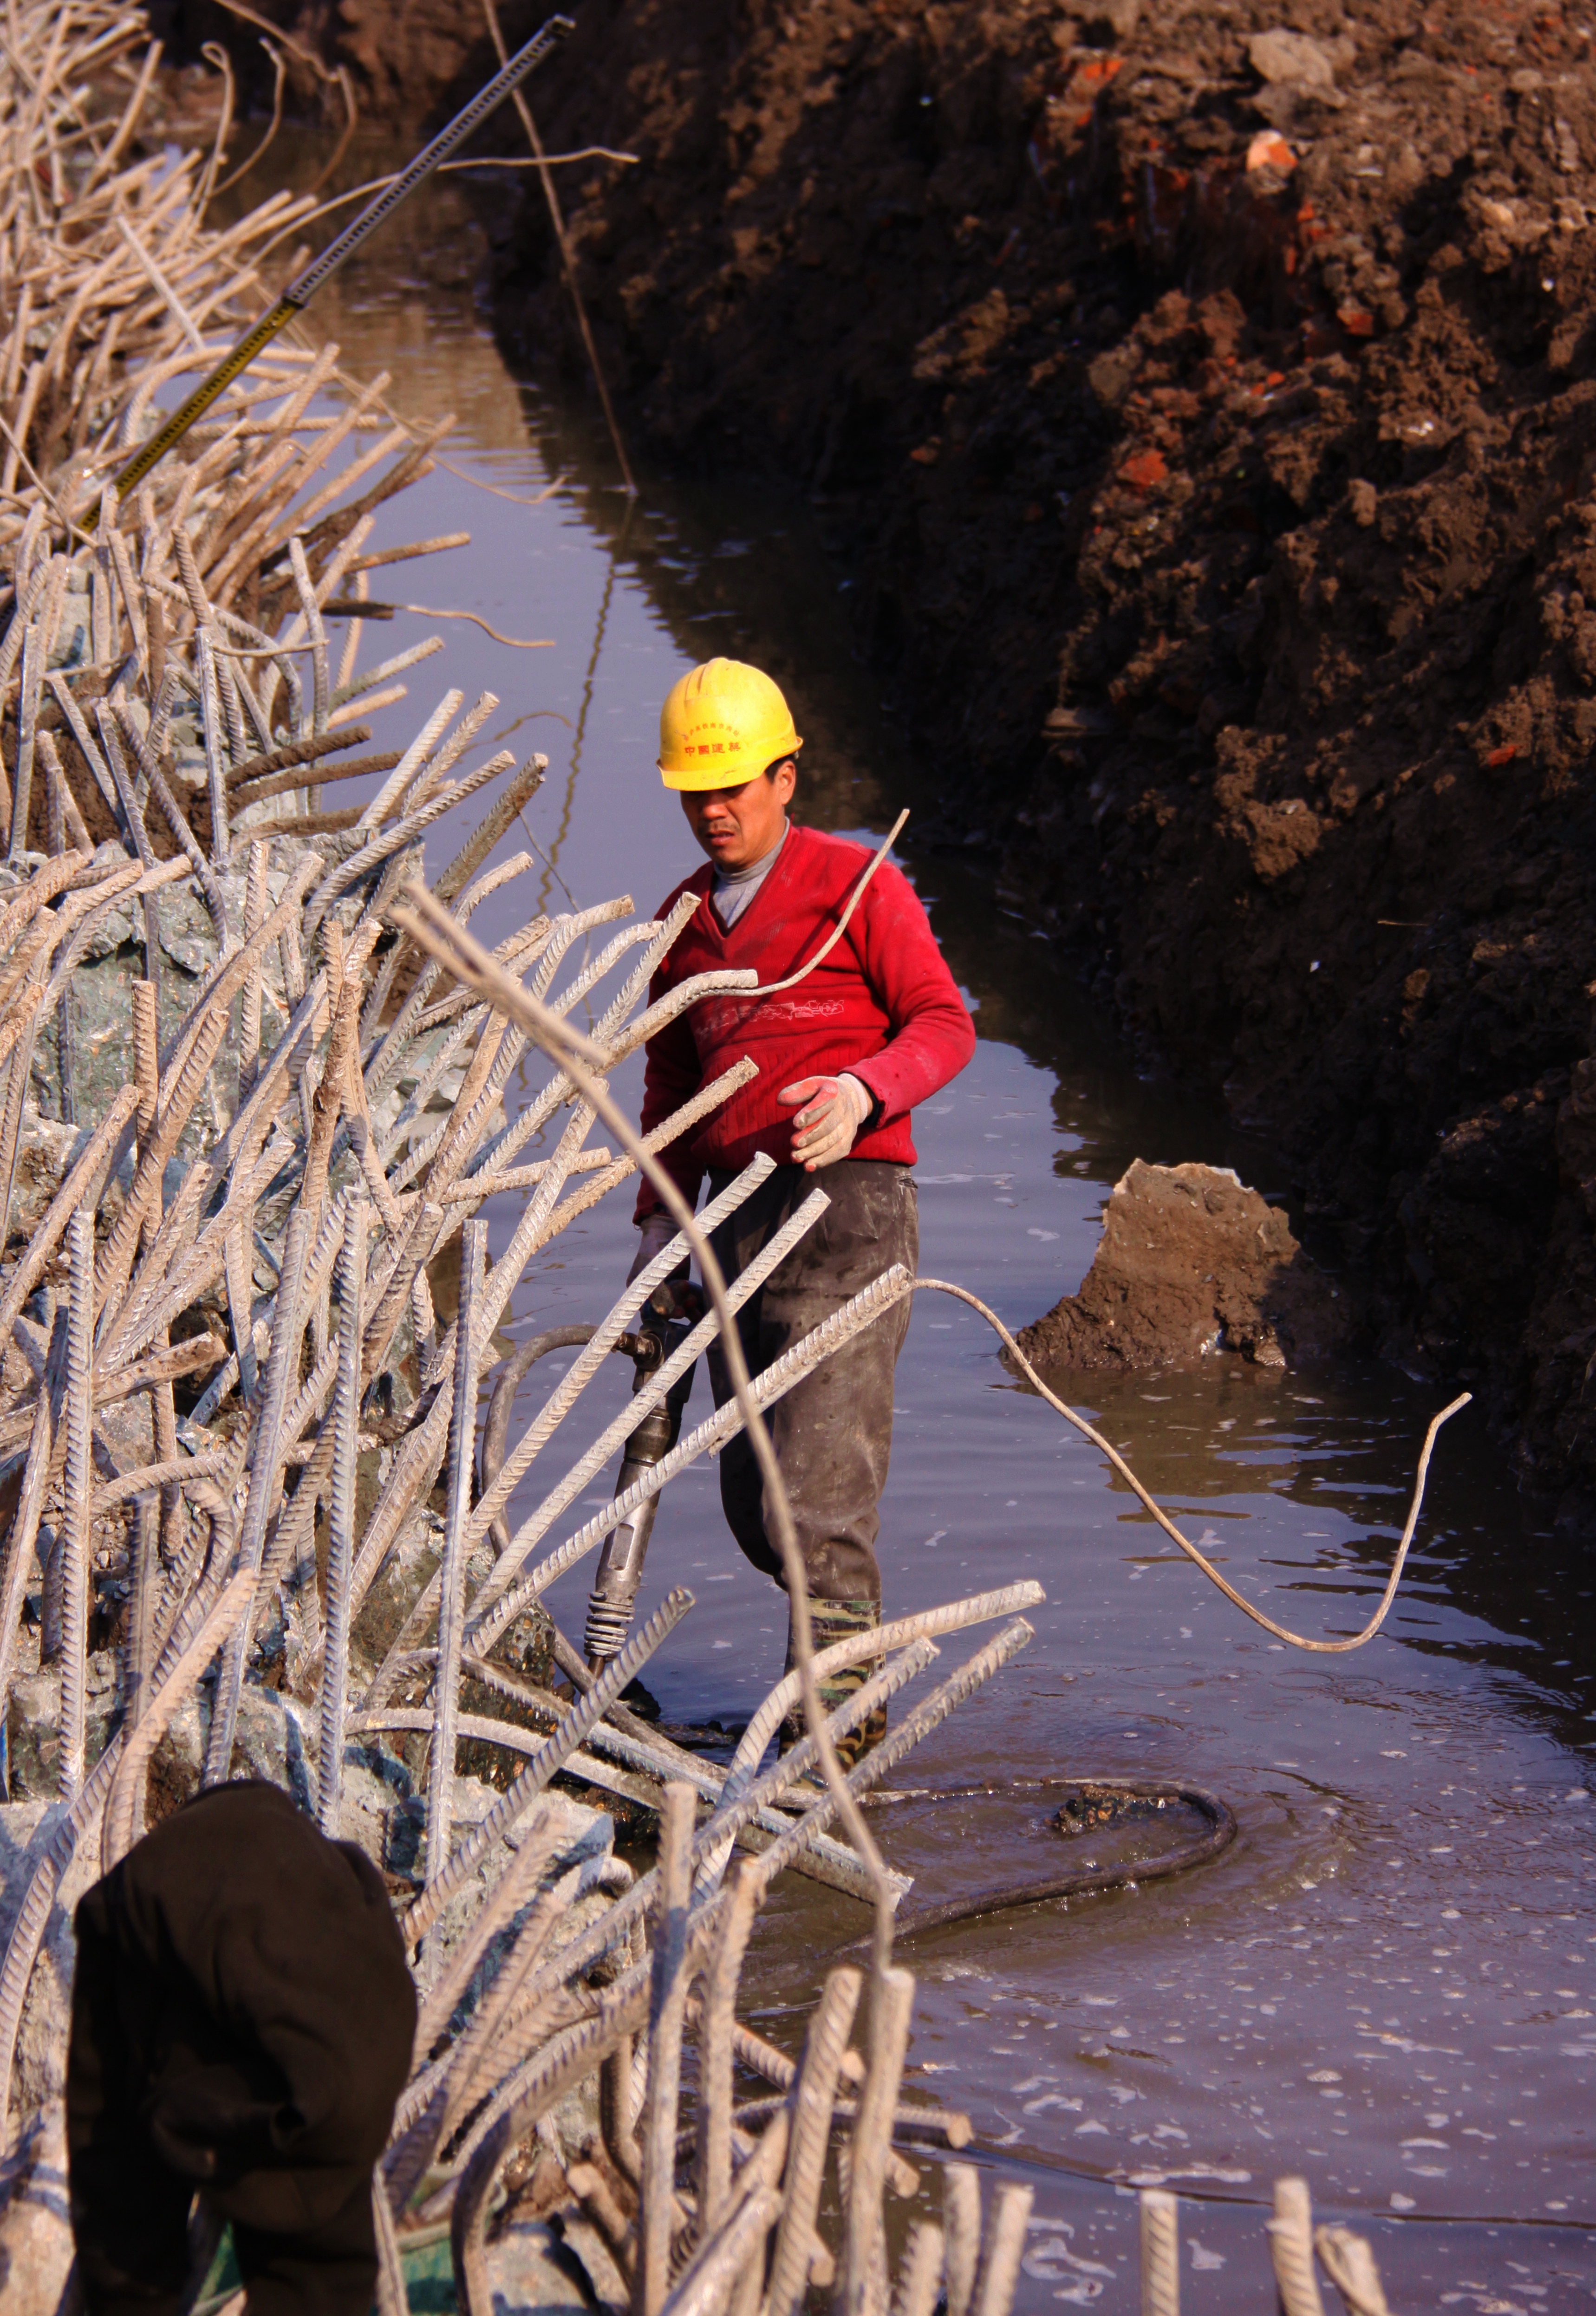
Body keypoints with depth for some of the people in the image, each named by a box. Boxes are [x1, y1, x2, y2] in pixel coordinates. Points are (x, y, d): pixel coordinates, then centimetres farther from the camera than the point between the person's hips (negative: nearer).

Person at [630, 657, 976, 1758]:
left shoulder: (857, 885, 1)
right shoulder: (683, 921, 20)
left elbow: (944, 1023, -3)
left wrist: (865, 1089, -22)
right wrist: (660, 1214, 16)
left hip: (847, 1194, -7)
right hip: (739, 1215, 7)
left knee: (821, 1483, -15)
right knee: (754, 1501, 6)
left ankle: (838, 1701, -13)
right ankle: (854, 1639, 24)